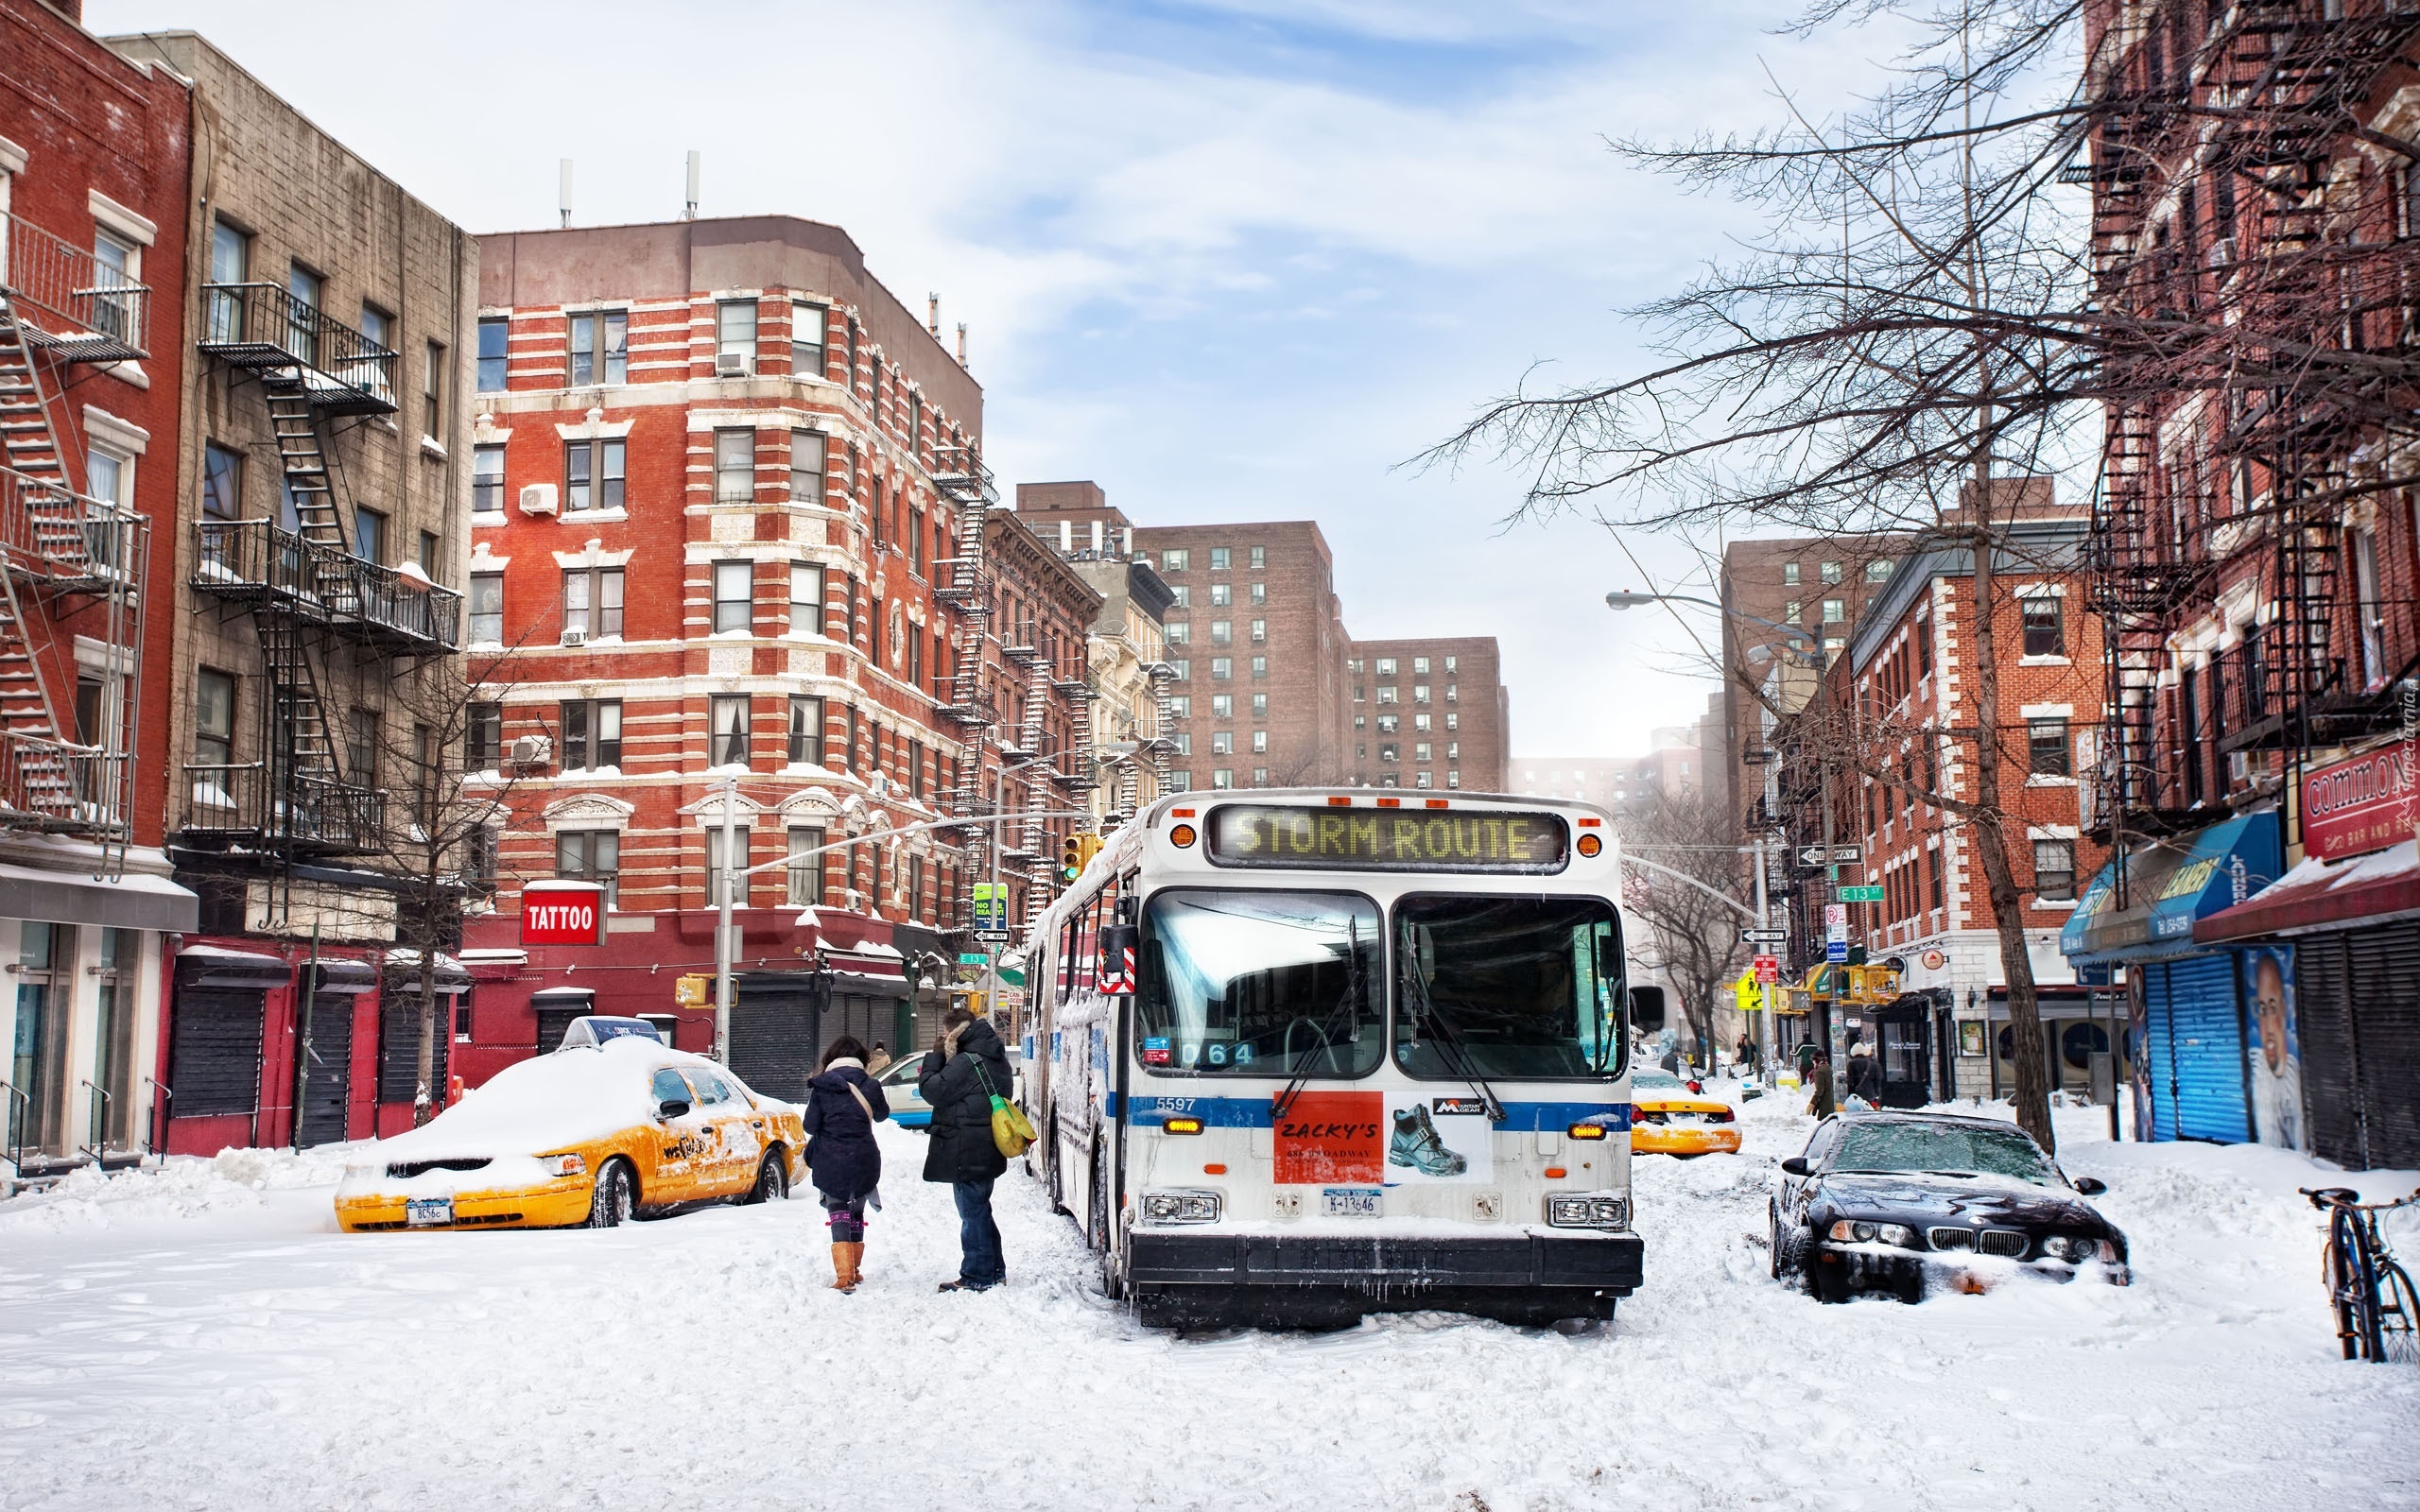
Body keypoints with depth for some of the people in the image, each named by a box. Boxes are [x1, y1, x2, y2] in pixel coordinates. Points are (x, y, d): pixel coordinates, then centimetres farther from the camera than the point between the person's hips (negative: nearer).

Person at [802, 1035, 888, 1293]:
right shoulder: (870, 1085, -2)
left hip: (830, 1163, -2)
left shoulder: (821, 1086, -7)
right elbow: (882, 1113, 16)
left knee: (838, 1215, 1)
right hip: (864, 1162, 2)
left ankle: (844, 1275, -13)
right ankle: (855, 1270, 26)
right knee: (857, 1213, 18)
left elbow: (811, 1126, -5)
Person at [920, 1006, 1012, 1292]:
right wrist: (943, 1058, 7)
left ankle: (977, 1277, 3)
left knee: (972, 1212, -3)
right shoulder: (994, 1059, 13)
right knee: (979, 1210, 19)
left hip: (967, 1154, -10)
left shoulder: (967, 1062, -19)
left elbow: (934, 1091, -19)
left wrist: (935, 1057, -8)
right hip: (986, 1152, 10)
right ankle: (994, 1271, 26)